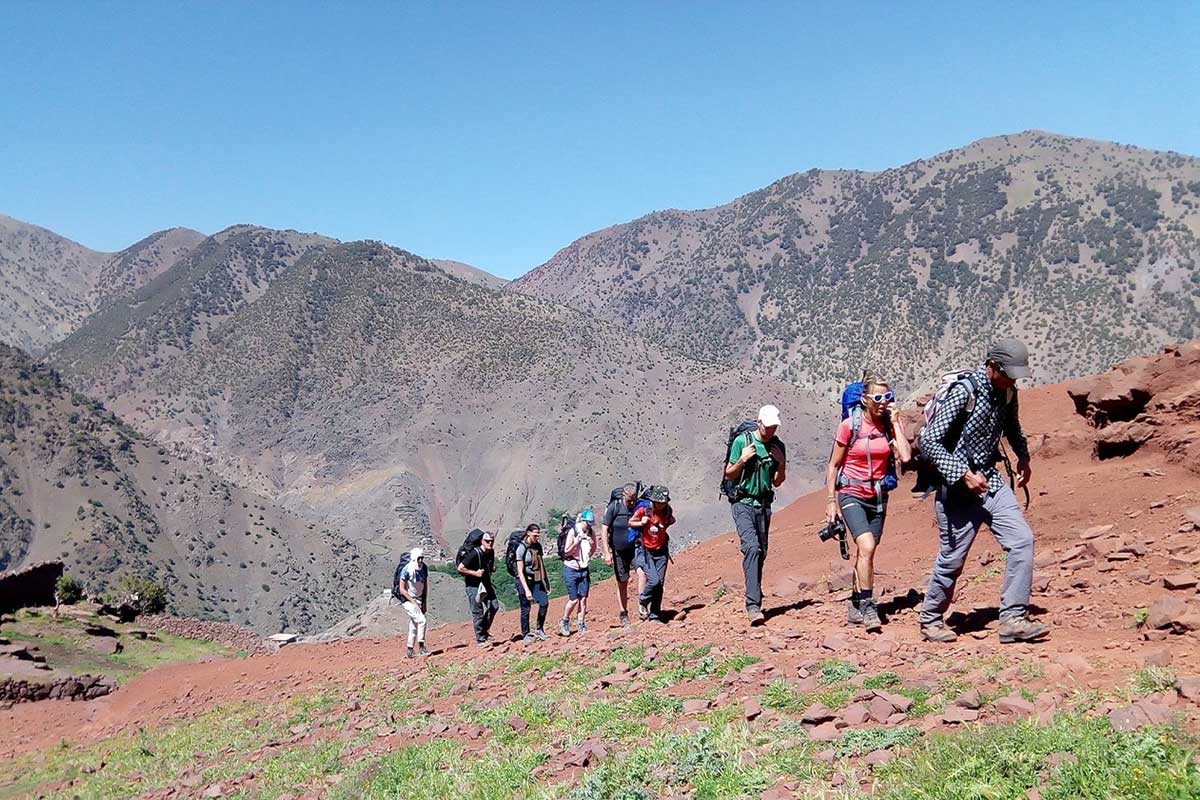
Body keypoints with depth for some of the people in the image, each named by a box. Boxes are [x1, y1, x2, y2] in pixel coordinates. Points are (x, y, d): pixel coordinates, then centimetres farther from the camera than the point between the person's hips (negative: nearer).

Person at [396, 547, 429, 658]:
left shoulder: (424, 569, -1)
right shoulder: (406, 570, -19)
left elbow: (425, 587, 10)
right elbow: (402, 590, -16)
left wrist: (424, 603, 7)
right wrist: (413, 602, -17)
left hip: (419, 600, 6)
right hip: (408, 600, -6)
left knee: (413, 626, 10)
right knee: (421, 620, -19)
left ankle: (410, 649, 19)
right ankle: (421, 647, -12)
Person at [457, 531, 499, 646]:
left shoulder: (491, 552, 2)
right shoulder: (474, 554, -22)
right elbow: (460, 568, -23)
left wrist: (492, 569, 1)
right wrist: (475, 573, -23)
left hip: (485, 583, 8)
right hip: (473, 585, -8)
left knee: (494, 606, 4)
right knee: (478, 612, -4)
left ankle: (485, 630, 22)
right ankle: (480, 639, 3)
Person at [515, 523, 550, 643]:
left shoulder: (538, 546, 6)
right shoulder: (522, 548, -14)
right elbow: (520, 571, -17)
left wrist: (546, 579, 18)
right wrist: (526, 590, -22)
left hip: (537, 580, 6)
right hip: (525, 581, -6)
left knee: (544, 603, -8)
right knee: (526, 608, 0)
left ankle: (539, 629, 9)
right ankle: (525, 635, 14)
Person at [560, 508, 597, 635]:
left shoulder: (591, 532, 0)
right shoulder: (573, 532, -14)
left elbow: (593, 550, 17)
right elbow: (566, 552, -15)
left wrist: (592, 544, -3)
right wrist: (577, 542, -26)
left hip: (584, 569, 4)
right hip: (571, 569, -4)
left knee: (583, 598, 1)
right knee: (574, 599, -5)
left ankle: (581, 625, 11)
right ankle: (565, 622, 16)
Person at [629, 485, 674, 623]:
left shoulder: (667, 510, -2)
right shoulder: (643, 509, -14)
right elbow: (630, 522, 0)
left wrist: (670, 521, 2)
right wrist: (641, 523, -16)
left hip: (661, 551, 4)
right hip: (645, 551, -4)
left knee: (660, 584, 2)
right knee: (653, 581, -16)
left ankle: (655, 616, 12)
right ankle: (643, 602, 13)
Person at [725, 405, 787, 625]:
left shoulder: (778, 446, 8)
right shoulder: (742, 441, -4)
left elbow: (777, 483, 15)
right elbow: (729, 474, 2)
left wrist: (782, 464, -2)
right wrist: (742, 460, -15)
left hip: (764, 505, 5)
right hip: (743, 503, -5)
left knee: (762, 553, 6)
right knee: (752, 547, -21)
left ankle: (755, 598, 19)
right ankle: (753, 605, -28)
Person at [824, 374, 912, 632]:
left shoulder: (891, 424, -1)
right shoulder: (849, 425, -10)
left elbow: (905, 457, -17)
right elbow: (833, 465, -3)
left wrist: (895, 422, -14)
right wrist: (831, 500, -5)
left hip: (877, 497, 4)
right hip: (851, 494, -4)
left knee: (866, 553, 11)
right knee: (867, 546, -22)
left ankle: (855, 608, 23)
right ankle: (867, 606, -13)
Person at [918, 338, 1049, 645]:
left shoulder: (1008, 393, 4)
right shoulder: (964, 392, -19)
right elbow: (929, 441, -21)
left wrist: (1023, 457, 13)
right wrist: (964, 474, -25)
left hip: (991, 481, 7)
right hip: (958, 487, -7)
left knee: (1022, 540, -8)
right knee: (952, 559, 2)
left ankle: (1013, 619, -4)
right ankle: (930, 620, 23)